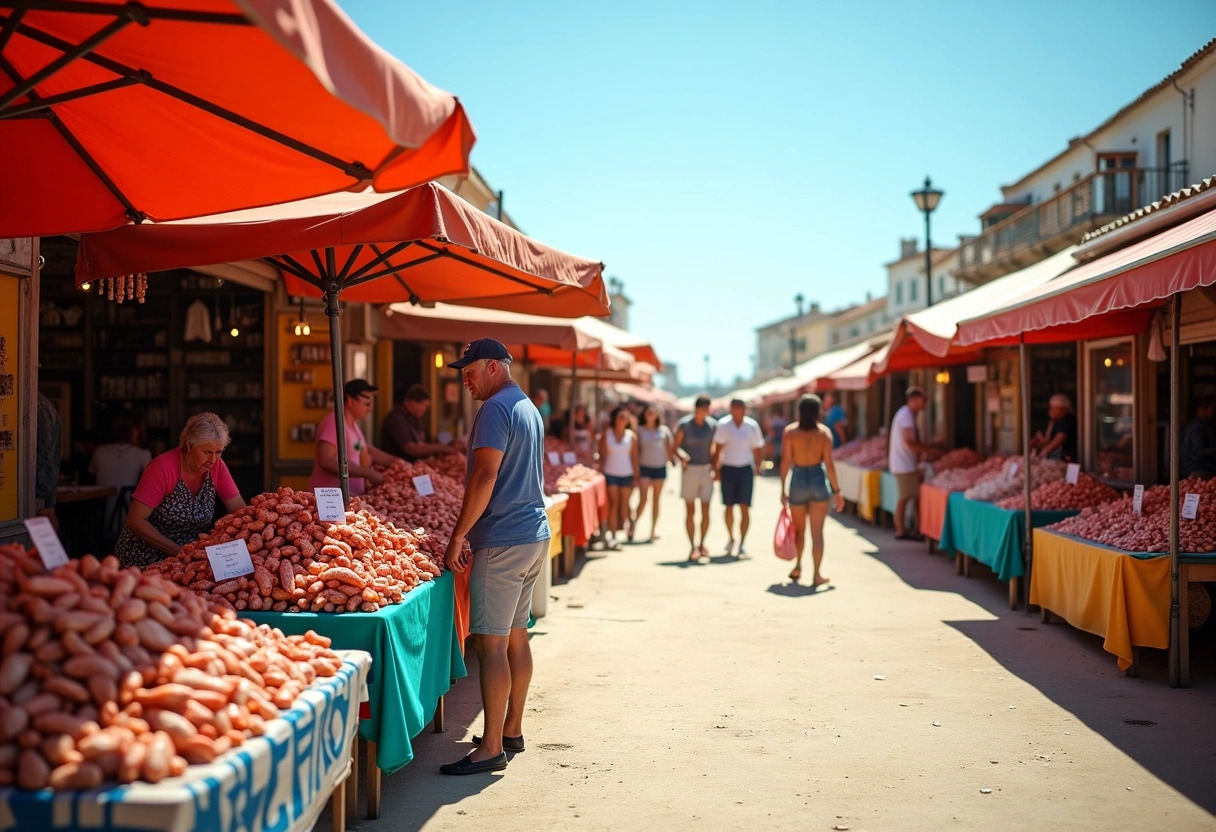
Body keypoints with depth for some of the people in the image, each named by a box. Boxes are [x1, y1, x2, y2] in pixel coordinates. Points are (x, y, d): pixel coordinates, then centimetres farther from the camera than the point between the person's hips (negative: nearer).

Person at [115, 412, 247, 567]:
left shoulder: (217, 466, -4)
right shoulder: (163, 467, -17)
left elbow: (240, 510, -2)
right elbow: (136, 520, -17)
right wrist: (179, 551, -22)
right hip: (146, 558, -5)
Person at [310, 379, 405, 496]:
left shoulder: (353, 425, 16)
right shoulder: (334, 421, -14)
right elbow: (327, 460, -24)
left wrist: (394, 461, 10)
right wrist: (369, 473, -22)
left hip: (353, 495, 9)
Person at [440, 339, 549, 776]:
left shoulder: (496, 409, -13)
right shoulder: (529, 408, 18)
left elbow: (484, 478, -21)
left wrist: (458, 537, -16)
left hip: (503, 540, -10)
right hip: (534, 534, 10)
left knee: (491, 642, -8)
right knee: (516, 635, 15)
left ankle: (491, 747, -5)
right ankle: (512, 730, 23)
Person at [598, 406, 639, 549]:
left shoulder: (631, 436, 4)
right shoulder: (606, 435, 3)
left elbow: (634, 457, 6)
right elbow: (602, 456, 3)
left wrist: (636, 476, 4)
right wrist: (600, 473, -2)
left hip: (626, 474, 1)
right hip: (610, 474, -1)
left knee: (624, 504, 4)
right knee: (613, 504, -5)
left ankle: (627, 527, 22)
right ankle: (612, 536, -4)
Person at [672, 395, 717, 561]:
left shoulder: (712, 425, 3)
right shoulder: (684, 424, -5)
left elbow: (714, 448, 11)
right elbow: (675, 446, -3)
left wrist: (715, 467, 3)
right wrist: (682, 456, -22)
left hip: (706, 469, 2)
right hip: (689, 469, -2)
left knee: (705, 510, 2)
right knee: (690, 511, 2)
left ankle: (702, 544, 17)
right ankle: (693, 546, 9)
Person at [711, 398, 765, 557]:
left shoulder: (752, 426, 1)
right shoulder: (723, 425, -3)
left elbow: (758, 449, 9)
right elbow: (717, 449, -1)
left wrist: (757, 468, 3)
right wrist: (716, 469, -5)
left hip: (746, 469, 0)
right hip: (728, 468, 0)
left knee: (745, 507, -6)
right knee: (729, 507, 9)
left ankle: (742, 544, -4)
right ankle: (730, 538, 30)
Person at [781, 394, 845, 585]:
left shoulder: (790, 431, -5)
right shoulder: (824, 432, -5)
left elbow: (785, 462, -7)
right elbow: (828, 464, -8)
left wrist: (783, 489, 1)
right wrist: (836, 490, -1)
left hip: (798, 480, 1)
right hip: (818, 480, 0)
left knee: (799, 529, 21)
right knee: (817, 531, 3)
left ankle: (798, 566, 25)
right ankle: (816, 574, 3)